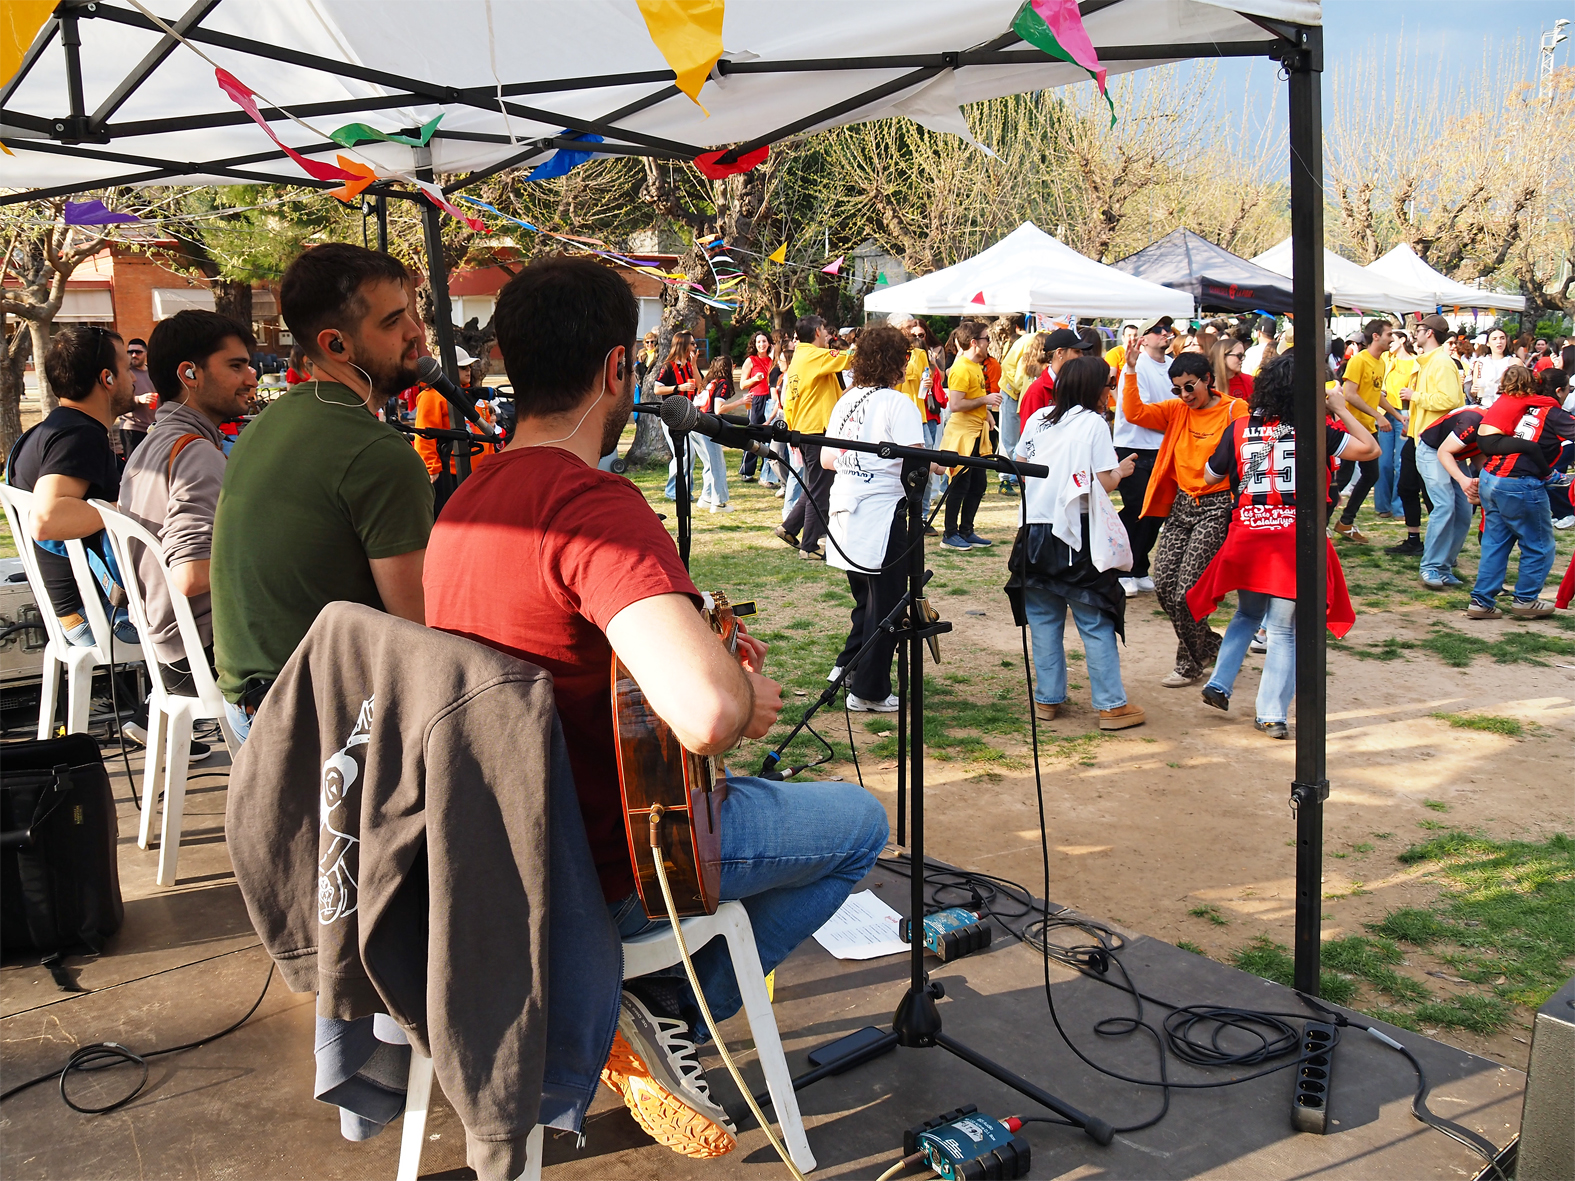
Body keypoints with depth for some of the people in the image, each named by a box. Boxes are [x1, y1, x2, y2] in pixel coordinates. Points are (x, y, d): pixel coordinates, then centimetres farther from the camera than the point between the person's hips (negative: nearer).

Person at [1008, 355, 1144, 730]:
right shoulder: (1094, 423, -6)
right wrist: (1121, 470, 10)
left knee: (1043, 618, 12)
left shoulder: (1038, 419, 8)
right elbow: (1105, 483, -10)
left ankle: (1047, 699, 15)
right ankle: (1112, 705, 4)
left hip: (1035, 529, 4)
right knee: (1095, 621, 2)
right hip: (1076, 533, -4)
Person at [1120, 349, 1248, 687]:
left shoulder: (1234, 410, -5)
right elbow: (1135, 413, -3)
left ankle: (1190, 664, 12)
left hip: (1215, 506, -6)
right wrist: (1131, 372, -13)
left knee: (1186, 591, -9)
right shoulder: (1176, 410, 9)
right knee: (1163, 586, 3)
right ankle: (1208, 644, 26)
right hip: (1181, 504, 6)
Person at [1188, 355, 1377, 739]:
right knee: (1284, 631, 6)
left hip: (1247, 540, 3)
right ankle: (1272, 714, 5)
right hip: (1295, 541, -3)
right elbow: (1369, 449, -4)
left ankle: (1219, 683, 18)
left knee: (1248, 615, 27)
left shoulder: (1240, 429, 2)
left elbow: (1211, 474, 12)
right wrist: (1342, 410, 6)